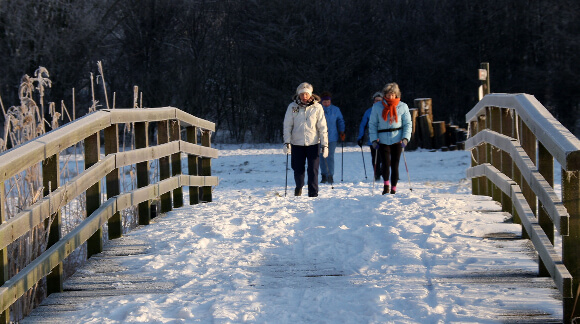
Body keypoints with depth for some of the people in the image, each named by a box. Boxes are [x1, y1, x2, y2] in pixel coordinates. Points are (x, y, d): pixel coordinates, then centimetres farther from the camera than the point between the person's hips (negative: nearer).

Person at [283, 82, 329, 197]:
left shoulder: (317, 107, -2)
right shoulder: (292, 107, 0)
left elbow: (323, 127, 0)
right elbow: (287, 125, 3)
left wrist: (325, 145, -4)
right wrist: (287, 142, -7)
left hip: (313, 143, -1)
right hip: (297, 144, 1)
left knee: (313, 170, -5)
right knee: (298, 169, 7)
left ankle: (313, 194, 4)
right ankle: (299, 187, 34)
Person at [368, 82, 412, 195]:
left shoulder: (402, 107, 4)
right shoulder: (377, 107, 4)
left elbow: (408, 124, 7)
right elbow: (372, 124, 8)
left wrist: (405, 138, -6)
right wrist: (374, 139, -2)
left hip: (397, 140, 0)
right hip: (383, 141, 0)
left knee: (395, 165, 0)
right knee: (386, 163, -12)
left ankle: (393, 189, 11)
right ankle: (386, 185, 9)